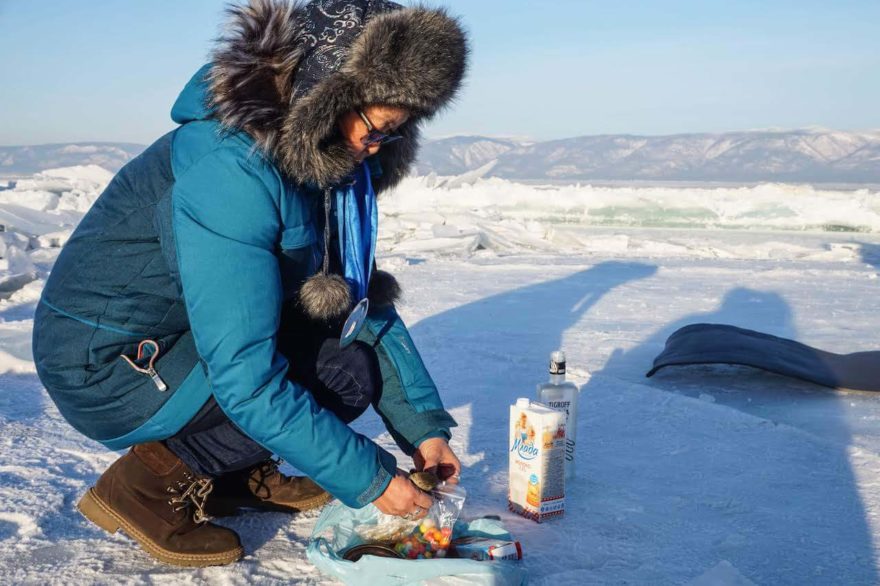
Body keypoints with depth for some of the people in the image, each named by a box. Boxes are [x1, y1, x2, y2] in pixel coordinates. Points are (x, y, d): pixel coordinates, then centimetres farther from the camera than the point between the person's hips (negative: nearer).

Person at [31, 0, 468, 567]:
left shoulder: (325, 159, -3)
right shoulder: (233, 170, -30)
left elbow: (368, 304, 1)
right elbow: (246, 380, -32)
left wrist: (426, 427, -6)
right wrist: (369, 478, -24)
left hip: (196, 337, 8)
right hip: (107, 364, -8)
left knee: (354, 320, -2)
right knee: (342, 374, -18)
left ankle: (235, 471, 8)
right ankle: (150, 486, -6)